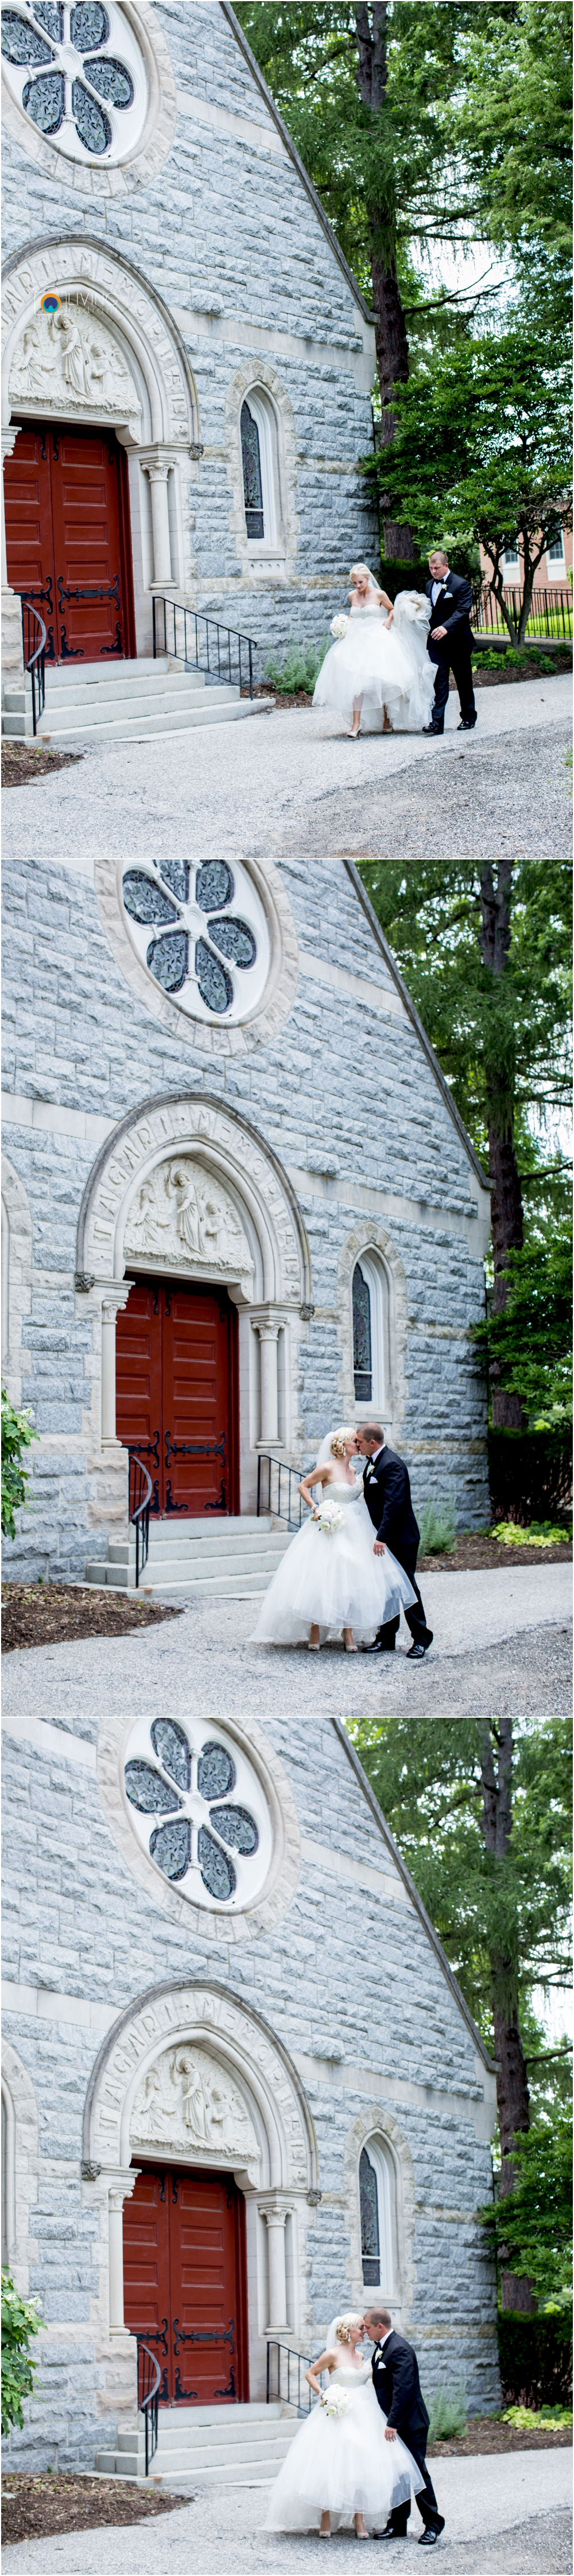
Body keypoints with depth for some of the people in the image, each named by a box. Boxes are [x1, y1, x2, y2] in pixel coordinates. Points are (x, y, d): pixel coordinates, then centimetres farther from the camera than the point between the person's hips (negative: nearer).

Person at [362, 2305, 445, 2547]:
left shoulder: (399, 2350, -20)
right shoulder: (381, 2348, 12)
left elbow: (403, 2389, -26)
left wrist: (393, 2423, -28)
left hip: (409, 2424, -9)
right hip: (393, 2423, 9)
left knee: (416, 2472, -3)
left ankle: (433, 2525, 5)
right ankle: (398, 2526, 15)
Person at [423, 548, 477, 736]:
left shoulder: (461, 585, -9)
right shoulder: (430, 585, 12)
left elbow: (463, 611, -20)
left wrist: (446, 627, -34)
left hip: (457, 642, -4)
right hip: (436, 641, 5)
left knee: (464, 681, 9)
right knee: (439, 682, -5)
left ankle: (468, 718, 23)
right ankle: (437, 722, -12)